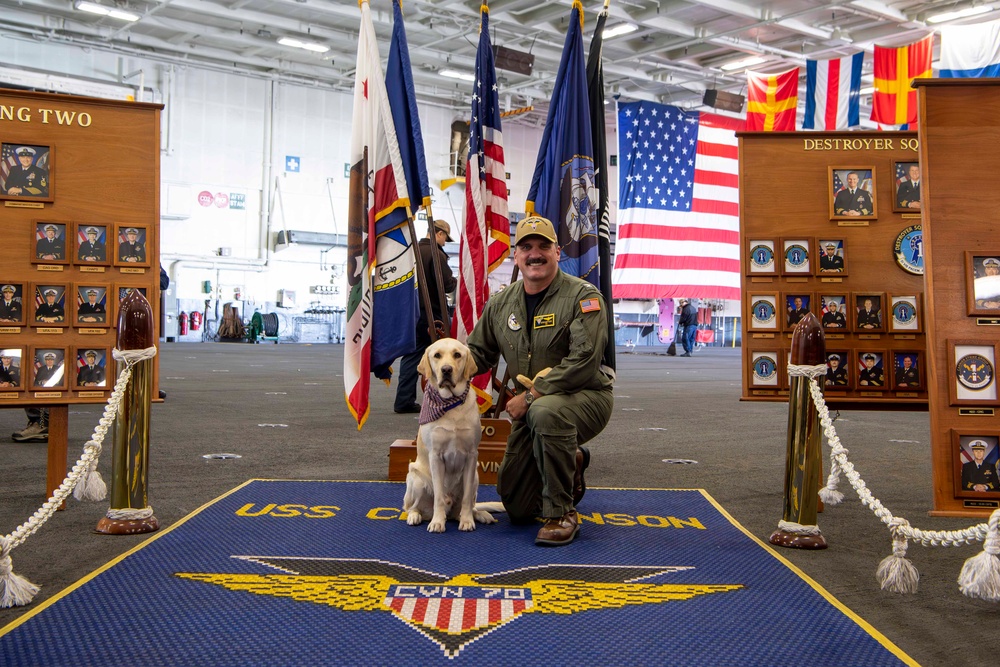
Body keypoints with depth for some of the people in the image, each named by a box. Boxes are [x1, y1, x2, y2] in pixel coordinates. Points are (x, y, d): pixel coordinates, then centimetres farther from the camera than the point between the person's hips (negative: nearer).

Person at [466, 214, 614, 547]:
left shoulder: (583, 296, -14)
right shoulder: (501, 304, 4)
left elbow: (584, 360, -24)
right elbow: (479, 351, 14)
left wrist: (531, 396, -24)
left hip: (586, 397, -6)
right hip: (530, 408, 6)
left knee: (546, 412, -42)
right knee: (517, 507, 6)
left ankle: (562, 513, -24)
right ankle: (572, 463, 36)